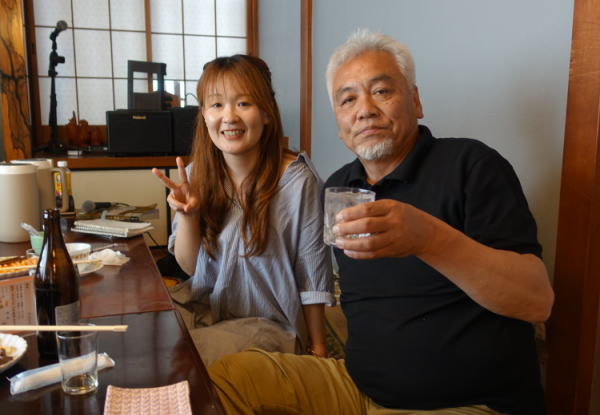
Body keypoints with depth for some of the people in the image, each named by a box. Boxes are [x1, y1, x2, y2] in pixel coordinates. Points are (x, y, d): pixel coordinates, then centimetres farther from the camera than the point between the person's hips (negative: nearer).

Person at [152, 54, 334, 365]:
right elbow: (188, 267, 3)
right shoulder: (196, 176, -3)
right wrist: (188, 216, -16)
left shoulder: (297, 182, -18)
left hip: (268, 324, -4)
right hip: (204, 306, 5)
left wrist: (317, 349, -1)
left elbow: (312, 277, -10)